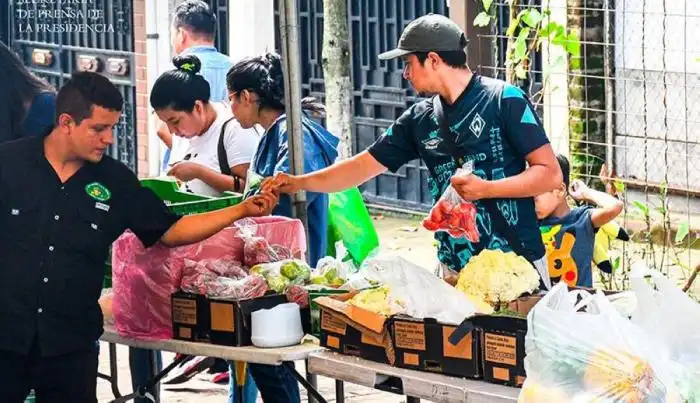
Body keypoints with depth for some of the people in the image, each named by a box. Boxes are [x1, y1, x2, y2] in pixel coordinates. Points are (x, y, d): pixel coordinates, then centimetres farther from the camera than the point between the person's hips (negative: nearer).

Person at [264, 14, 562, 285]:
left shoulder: (504, 100, -7)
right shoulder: (420, 119, 10)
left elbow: (550, 173, -9)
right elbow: (364, 165, 16)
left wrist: (486, 188, -19)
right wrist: (300, 183, 12)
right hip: (453, 270, 5)